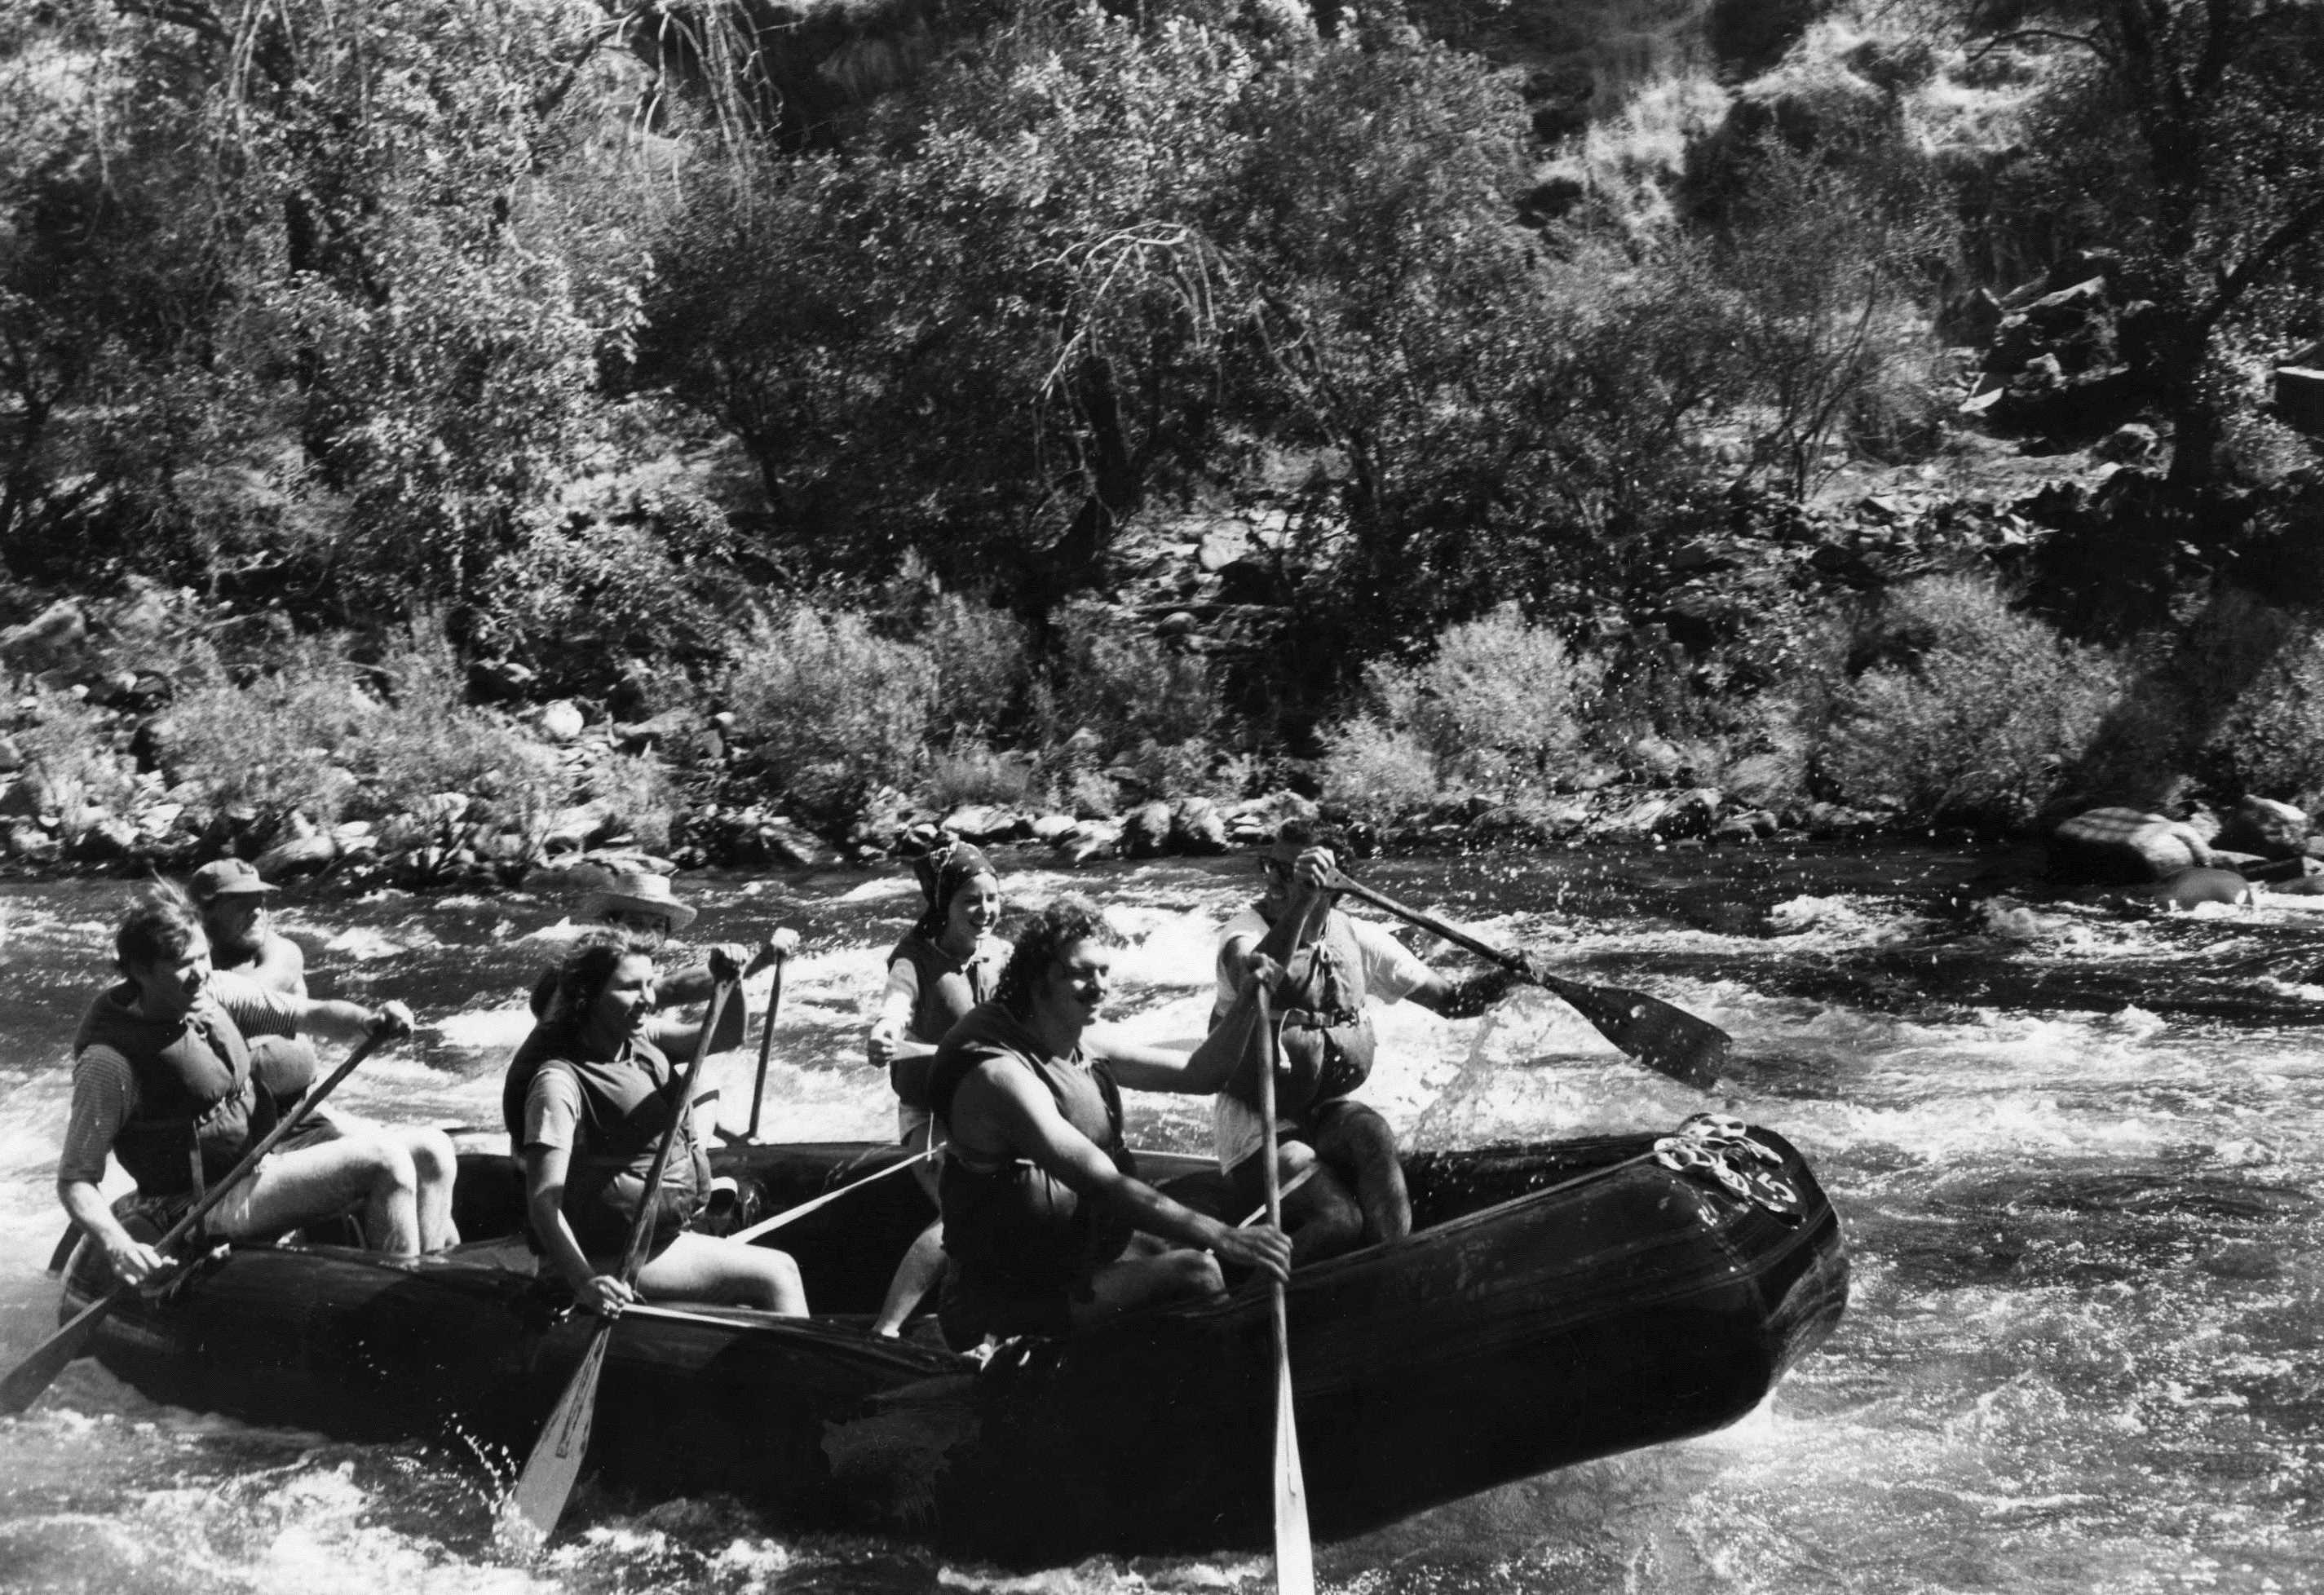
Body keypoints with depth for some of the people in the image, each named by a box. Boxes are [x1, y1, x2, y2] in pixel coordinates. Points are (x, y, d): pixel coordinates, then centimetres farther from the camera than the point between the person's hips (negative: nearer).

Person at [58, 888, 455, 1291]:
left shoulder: (212, 992, 0)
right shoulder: (110, 1062, -20)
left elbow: (313, 1015, 4)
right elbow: (73, 1182, -18)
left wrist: (368, 1021, -18)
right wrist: (117, 1246, -35)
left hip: (265, 1156, 8)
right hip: (213, 1208, -8)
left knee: (431, 1151, -1)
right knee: (384, 1161, -23)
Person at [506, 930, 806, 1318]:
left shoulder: (637, 1040, 3)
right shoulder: (560, 1082, -24)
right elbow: (543, 1201, -30)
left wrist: (728, 984, -13)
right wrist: (584, 1282, -43)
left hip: (664, 1235, 9)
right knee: (778, 1275, -6)